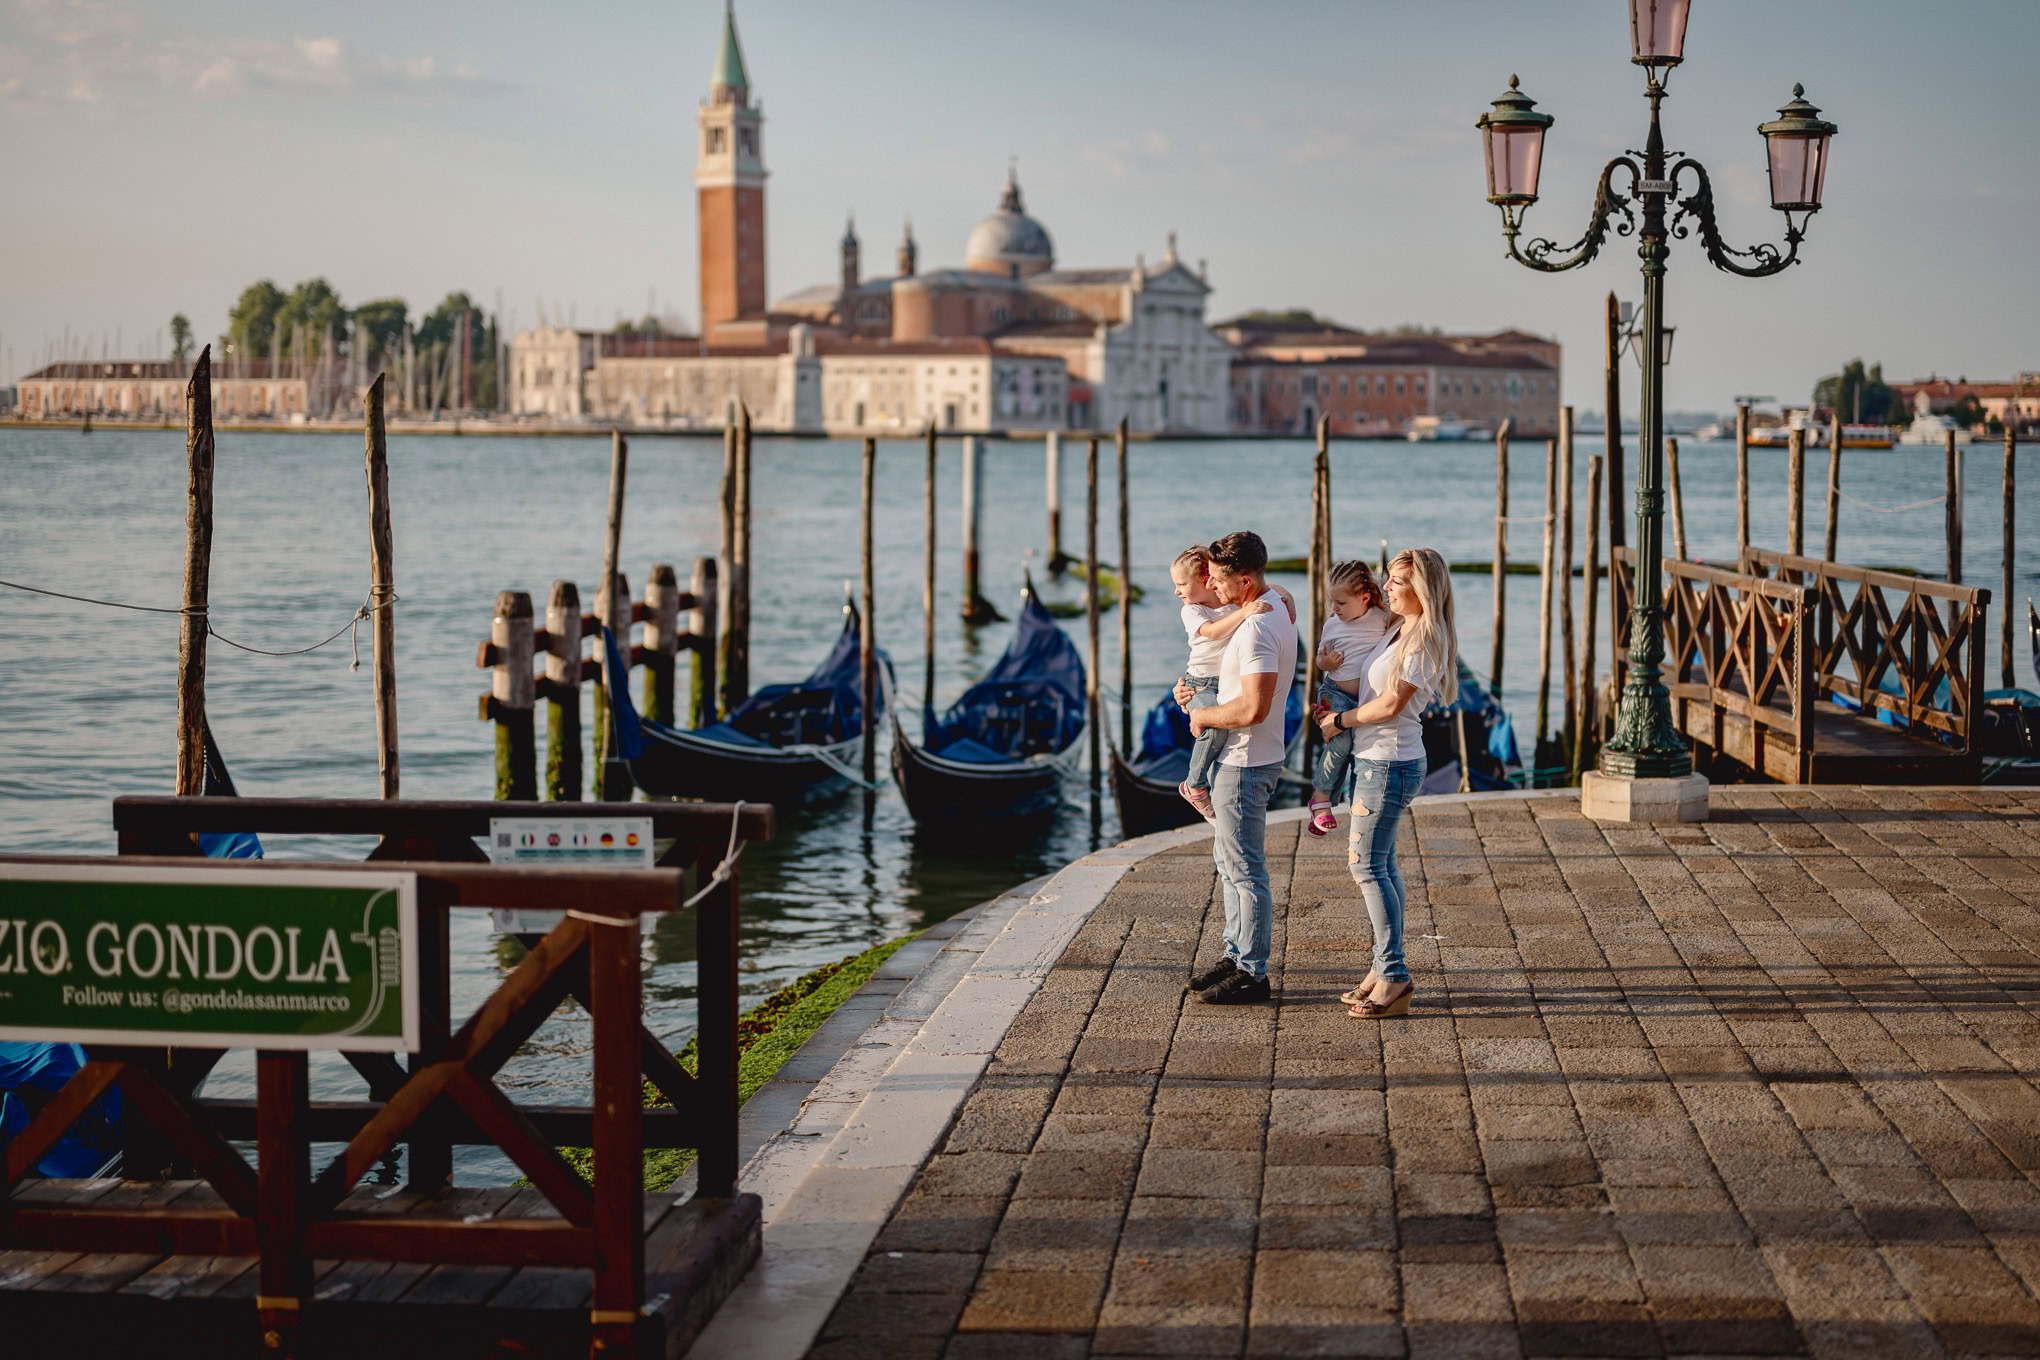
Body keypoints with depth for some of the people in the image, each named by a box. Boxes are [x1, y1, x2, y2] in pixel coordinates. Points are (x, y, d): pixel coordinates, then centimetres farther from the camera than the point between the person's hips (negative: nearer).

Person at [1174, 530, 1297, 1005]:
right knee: (1229, 860, 20)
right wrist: (1199, 693, 13)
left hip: (1244, 765, -11)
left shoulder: (1257, 629, -24)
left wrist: (1203, 715, -15)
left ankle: (1252, 973, 3)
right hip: (1239, 759, 11)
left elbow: (1252, 709, -31)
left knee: (1246, 869, -3)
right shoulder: (1277, 609, 10)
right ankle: (1237, 954, 30)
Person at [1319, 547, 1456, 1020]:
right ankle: (1386, 970, 18)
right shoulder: (1401, 630, 14)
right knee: (1380, 864, 12)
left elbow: (1391, 704, -19)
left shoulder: (1426, 640, -16)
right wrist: (1335, 710, 8)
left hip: (1390, 763, -10)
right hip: (1374, 759, 10)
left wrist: (1339, 720, -7)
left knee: (1366, 865, -11)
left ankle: (1394, 977, -11)